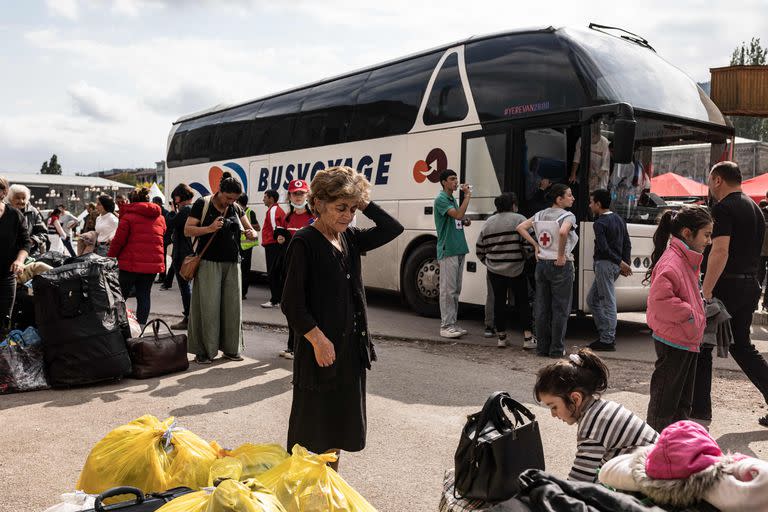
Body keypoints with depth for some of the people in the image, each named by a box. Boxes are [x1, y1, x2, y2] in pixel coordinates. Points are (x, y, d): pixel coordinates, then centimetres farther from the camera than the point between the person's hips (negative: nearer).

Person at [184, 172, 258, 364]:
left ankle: (231, 348, 16)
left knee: (232, 305, 5)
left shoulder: (236, 209, 13)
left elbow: (249, 229, 17)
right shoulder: (202, 204, -2)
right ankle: (204, 350, 4)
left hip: (232, 263, 5)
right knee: (208, 306, -5)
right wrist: (210, 228, -20)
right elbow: (187, 230, -5)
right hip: (209, 262, -5)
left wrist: (251, 233, -7)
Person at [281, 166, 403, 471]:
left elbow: (392, 229, 10)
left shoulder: (350, 239, 7)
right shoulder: (304, 243, -12)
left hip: (351, 346, 7)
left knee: (340, 424, 18)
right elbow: (291, 303, -15)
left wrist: (364, 203, 1)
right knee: (311, 431, 4)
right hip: (320, 348, -7)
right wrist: (318, 339, -19)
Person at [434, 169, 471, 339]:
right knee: (448, 290, -7)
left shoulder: (453, 199, 18)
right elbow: (458, 214, -23)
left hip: (459, 250, 9)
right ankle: (446, 326, -2)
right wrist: (467, 195, -15)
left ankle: (452, 323, 16)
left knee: (456, 290, 10)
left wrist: (465, 222, 6)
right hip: (447, 251, -9)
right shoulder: (441, 199, -9)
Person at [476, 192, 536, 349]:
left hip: (495, 270, 4)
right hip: (516, 270, -3)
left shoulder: (488, 222, 7)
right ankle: (528, 337, 4)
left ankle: (501, 337, 16)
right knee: (522, 301, 5)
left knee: (499, 301, 11)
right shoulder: (519, 219, -7)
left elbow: (479, 250, 9)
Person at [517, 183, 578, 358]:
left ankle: (542, 347, 16)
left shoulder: (540, 214, 9)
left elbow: (520, 228, 5)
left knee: (542, 308, 10)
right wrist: (561, 255, -20)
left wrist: (535, 245, 5)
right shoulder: (568, 216, -11)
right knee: (560, 309, 3)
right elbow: (563, 232, -31)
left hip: (541, 264, 6)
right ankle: (556, 349, 7)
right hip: (560, 266, -6)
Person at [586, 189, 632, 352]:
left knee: (608, 302, -6)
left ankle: (607, 340, -1)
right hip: (615, 265, 9)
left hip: (605, 264, -9)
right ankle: (606, 334, 16)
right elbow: (627, 243, 14)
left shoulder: (600, 223, -12)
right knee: (592, 299, 16)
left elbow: (604, 248, -21)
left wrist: (621, 263, -16)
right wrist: (625, 263, 9)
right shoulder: (619, 219, 15)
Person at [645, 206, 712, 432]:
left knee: (683, 400, 20)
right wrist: (689, 314, -21)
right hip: (673, 343, -10)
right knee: (665, 399, 0)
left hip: (688, 341, 11)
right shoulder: (671, 262, -21)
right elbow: (659, 300, -30)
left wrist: (699, 308, 10)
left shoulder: (687, 260, 12)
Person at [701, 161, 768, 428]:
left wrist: (706, 291, -26)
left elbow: (720, 250, -24)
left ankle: (700, 407, 8)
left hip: (727, 285, -9)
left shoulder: (723, 208, -13)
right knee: (741, 345, 17)